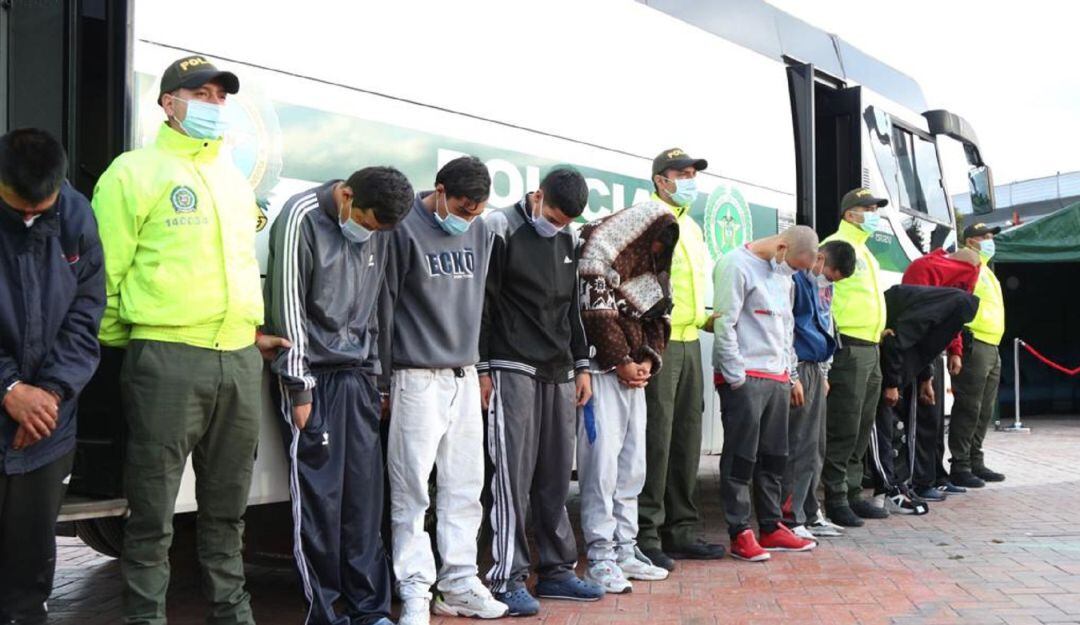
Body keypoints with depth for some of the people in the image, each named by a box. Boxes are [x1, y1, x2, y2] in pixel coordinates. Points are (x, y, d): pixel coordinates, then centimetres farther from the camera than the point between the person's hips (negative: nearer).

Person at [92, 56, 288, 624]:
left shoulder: (234, 178, 19)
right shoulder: (136, 172, -2)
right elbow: (107, 269, -4)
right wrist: (123, 343, -1)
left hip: (239, 360, 6)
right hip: (166, 358, -6)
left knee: (226, 504, 15)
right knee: (153, 508, 0)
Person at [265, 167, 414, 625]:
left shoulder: (375, 229, 9)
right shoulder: (302, 218, -10)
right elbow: (289, 309, -11)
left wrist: (372, 375, 14)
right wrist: (298, 389, -12)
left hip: (355, 375, 6)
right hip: (313, 375, -5)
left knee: (365, 493, 5)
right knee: (319, 497, -3)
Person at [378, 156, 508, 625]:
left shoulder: (480, 232, 11)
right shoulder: (405, 228, -8)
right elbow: (383, 306, -7)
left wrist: (476, 363, 14)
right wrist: (382, 380, -5)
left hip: (465, 377, 6)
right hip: (418, 378, -6)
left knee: (465, 488, 9)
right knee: (411, 492, -4)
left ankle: (460, 585, 18)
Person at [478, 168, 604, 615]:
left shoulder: (567, 239, 14)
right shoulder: (500, 229, -5)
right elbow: (480, 304, -7)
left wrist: (581, 365, 17)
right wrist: (481, 369, -11)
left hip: (559, 372, 6)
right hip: (513, 370, -6)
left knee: (556, 476, 8)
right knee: (513, 473, -7)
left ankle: (557, 570, 17)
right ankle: (508, 578, -1)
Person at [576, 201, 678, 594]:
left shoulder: (646, 266, 18)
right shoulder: (599, 255, -7)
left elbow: (657, 318, 16)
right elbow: (597, 315, -14)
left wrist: (648, 360, 0)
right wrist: (621, 362, -11)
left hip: (635, 372, 8)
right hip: (603, 370, -8)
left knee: (633, 464, 10)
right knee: (602, 461, -8)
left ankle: (625, 550, 18)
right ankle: (600, 557, -2)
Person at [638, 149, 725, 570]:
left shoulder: (691, 228, 21)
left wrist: (709, 317, 16)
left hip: (689, 343, 9)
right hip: (658, 345, -9)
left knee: (687, 438, 13)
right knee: (655, 439, -7)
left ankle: (681, 530, 22)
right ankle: (646, 538, 0)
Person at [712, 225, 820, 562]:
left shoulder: (783, 274, 18)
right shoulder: (736, 265, -9)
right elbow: (724, 325, -14)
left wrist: (792, 375, 20)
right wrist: (737, 379, -14)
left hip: (777, 378, 8)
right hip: (744, 378, -8)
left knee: (774, 457, 11)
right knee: (741, 457, -4)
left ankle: (771, 527, 20)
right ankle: (740, 533, 1)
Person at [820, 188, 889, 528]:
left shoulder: (865, 252, 23)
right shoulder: (836, 246, -8)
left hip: (870, 348, 10)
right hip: (848, 347, -10)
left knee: (862, 428, 13)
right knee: (843, 429, -7)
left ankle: (853, 494, 21)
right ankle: (836, 500, 0)